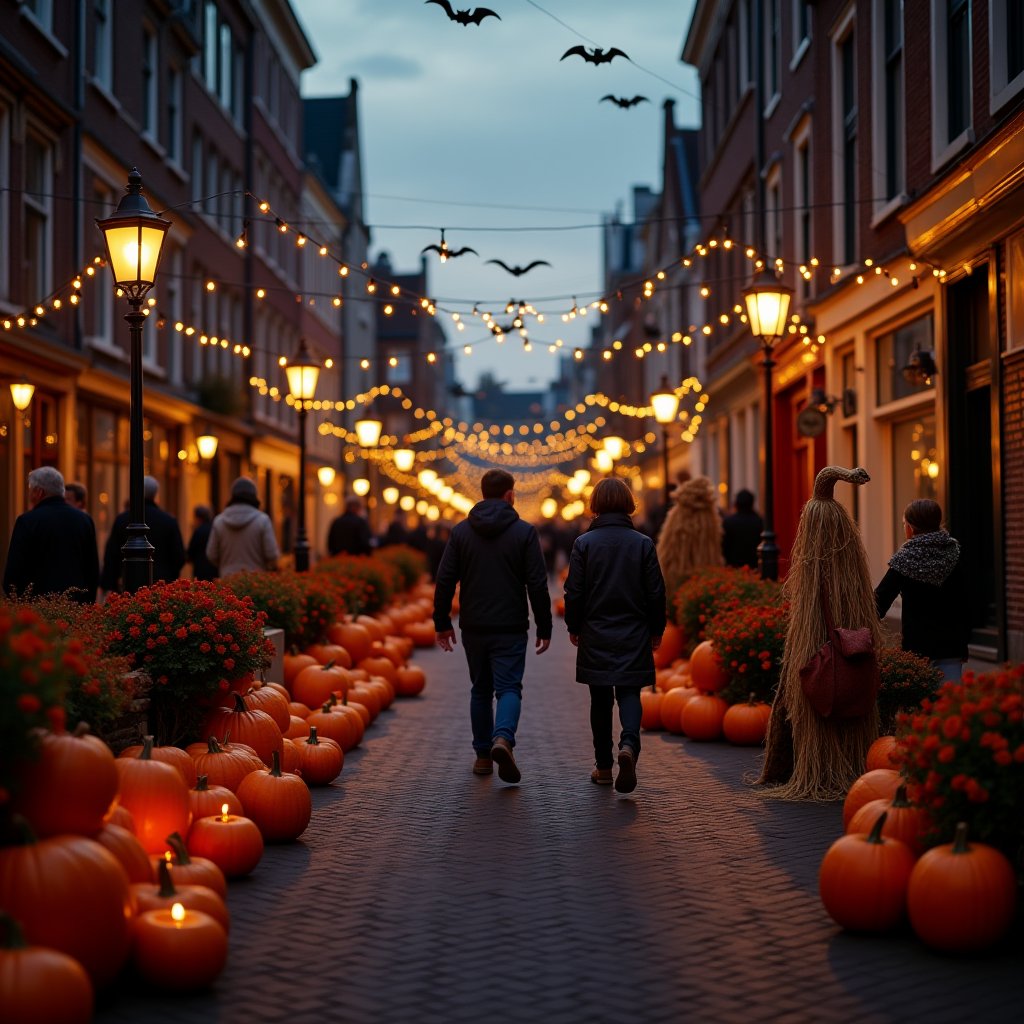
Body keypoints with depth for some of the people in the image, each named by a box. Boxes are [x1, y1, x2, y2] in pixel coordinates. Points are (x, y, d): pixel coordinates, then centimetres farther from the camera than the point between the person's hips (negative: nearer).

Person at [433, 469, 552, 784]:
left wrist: (442, 622, 9)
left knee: (481, 690, 15)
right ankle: (503, 738, -27)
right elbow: (537, 584, -6)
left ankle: (483, 755, 18)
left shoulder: (461, 531, 3)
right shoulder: (524, 532, -4)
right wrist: (544, 627, 1)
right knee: (509, 688, -1)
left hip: (473, 628, 3)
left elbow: (444, 580, 1)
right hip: (510, 628, -3)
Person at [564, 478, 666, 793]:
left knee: (600, 699, 10)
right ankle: (629, 744, -22)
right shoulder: (643, 543, -3)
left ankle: (603, 767, 14)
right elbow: (656, 592, -1)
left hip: (595, 635, 0)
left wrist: (573, 627, 10)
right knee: (629, 692, 6)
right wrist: (656, 630, 12)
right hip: (633, 635, 0)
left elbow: (574, 591, -4)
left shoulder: (584, 543, -6)